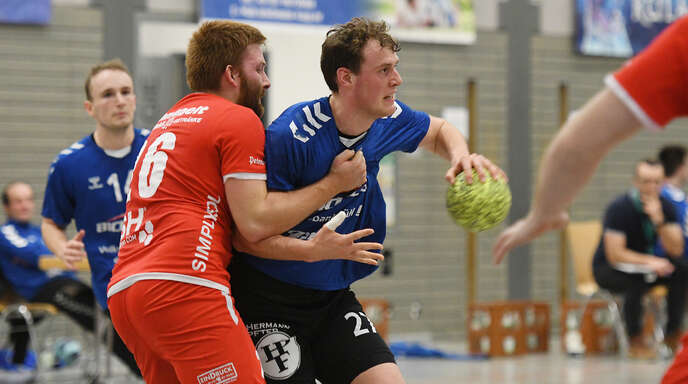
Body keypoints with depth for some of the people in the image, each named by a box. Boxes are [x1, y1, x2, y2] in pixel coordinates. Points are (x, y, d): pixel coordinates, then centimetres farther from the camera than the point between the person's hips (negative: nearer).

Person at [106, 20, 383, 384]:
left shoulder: (168, 122, 27)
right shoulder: (240, 119, 2)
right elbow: (255, 221, -6)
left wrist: (309, 249, 12)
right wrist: (333, 183, 4)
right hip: (184, 286, -9)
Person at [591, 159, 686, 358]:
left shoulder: (665, 207, -5)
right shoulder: (619, 208, -21)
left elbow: (676, 250, -13)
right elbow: (615, 254, -25)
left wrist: (659, 219, -26)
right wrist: (650, 261, -34)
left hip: (643, 265, 5)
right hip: (608, 269, -5)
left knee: (680, 269, -22)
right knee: (635, 279, -38)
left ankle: (673, 337, -15)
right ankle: (636, 343, -24)